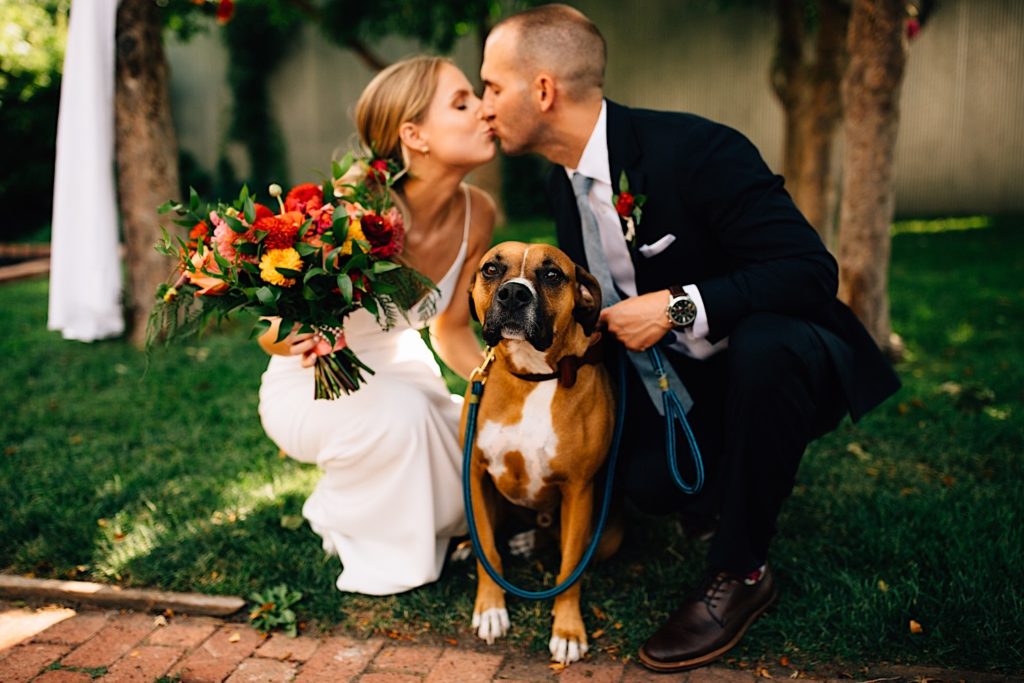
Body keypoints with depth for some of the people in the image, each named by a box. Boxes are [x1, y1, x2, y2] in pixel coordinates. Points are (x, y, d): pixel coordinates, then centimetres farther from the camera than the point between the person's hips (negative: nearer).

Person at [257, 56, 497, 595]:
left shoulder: (476, 213, -15)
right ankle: (357, 534, -4)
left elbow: (451, 333, -1)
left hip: (397, 372, 6)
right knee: (399, 412, -37)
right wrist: (299, 340, -44)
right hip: (311, 385, -5)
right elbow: (274, 335, -20)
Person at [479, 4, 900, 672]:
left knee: (764, 344, -39)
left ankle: (741, 569, -18)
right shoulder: (565, 180, 1)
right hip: (677, 377, 6)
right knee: (644, 477, -22)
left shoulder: (696, 148, -25)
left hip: (779, 360, -5)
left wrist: (678, 307, -33)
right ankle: (742, 478, 15)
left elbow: (811, 270, -28)